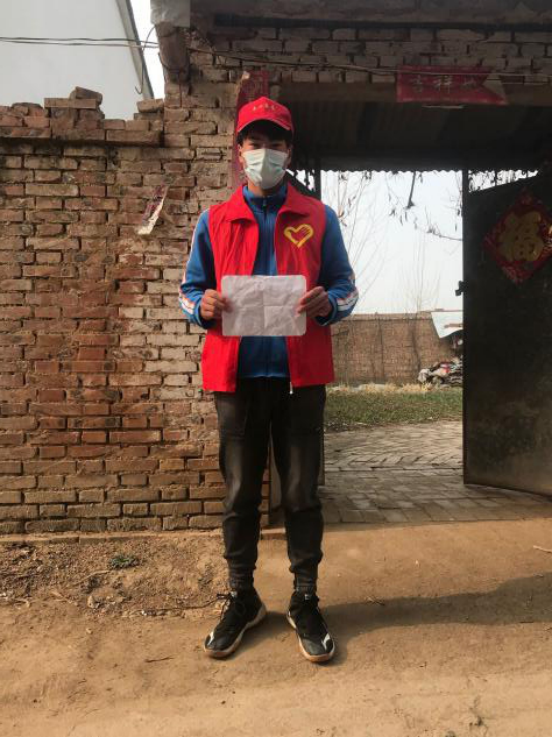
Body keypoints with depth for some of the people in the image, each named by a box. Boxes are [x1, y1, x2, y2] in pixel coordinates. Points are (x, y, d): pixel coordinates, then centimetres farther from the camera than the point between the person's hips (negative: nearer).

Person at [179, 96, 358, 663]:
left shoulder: (319, 218, 9)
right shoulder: (214, 221, 11)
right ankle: (241, 600, 29)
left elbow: (346, 286, 10)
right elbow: (189, 289, 13)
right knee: (240, 492, 10)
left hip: (301, 375, 0)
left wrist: (328, 303, -13)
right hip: (237, 375, 1)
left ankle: (305, 602, 26)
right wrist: (202, 305, -11)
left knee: (301, 493, 7)